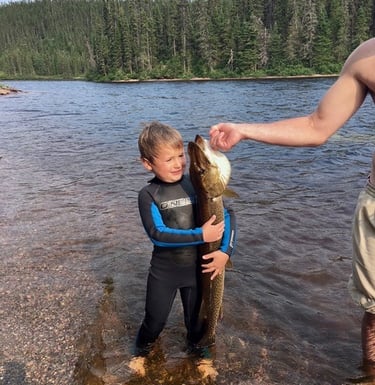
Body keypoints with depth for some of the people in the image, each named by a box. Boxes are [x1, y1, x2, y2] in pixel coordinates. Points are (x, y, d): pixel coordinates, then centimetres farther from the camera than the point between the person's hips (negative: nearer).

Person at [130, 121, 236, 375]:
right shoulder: (148, 195, -15)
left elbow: (227, 214, -7)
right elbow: (158, 234, -25)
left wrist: (225, 251, -18)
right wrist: (201, 235, -29)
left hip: (198, 267, 2)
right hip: (164, 270, -1)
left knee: (196, 319, 20)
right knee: (155, 322, 13)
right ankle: (141, 354, 44)